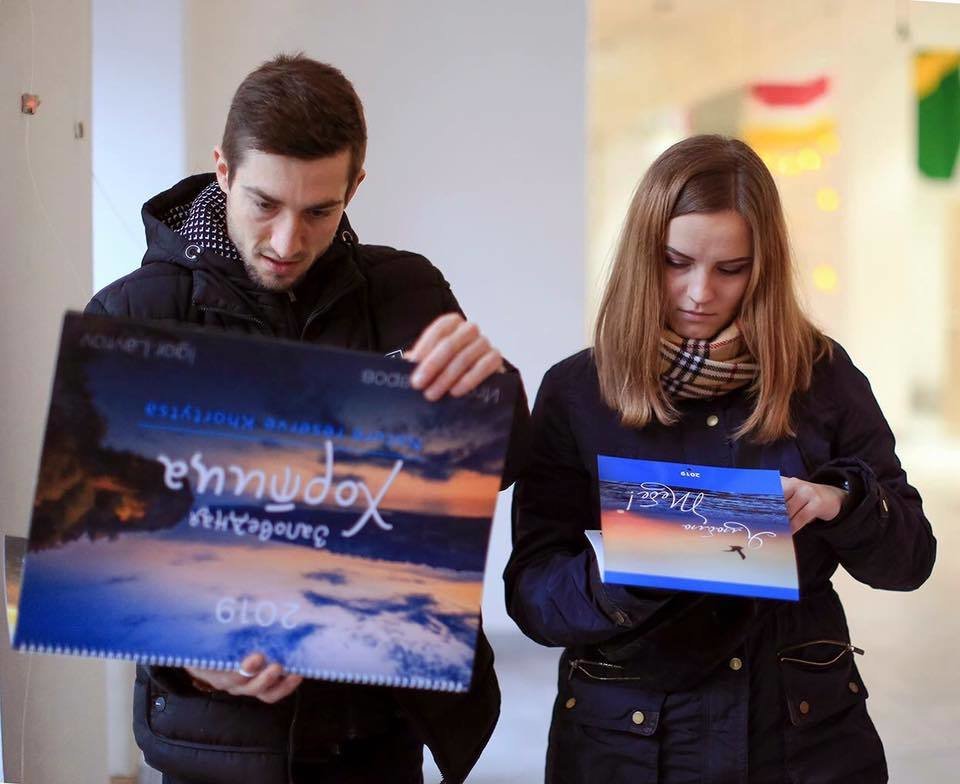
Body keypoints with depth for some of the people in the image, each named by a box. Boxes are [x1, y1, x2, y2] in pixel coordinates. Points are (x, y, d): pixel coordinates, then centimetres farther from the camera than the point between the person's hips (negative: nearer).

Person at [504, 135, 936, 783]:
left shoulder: (822, 375, -2)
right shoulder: (576, 391, -5)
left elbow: (911, 555, 1)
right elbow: (533, 593, -9)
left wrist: (842, 503, -19)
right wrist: (626, 579, -29)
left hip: (804, 731, 1)